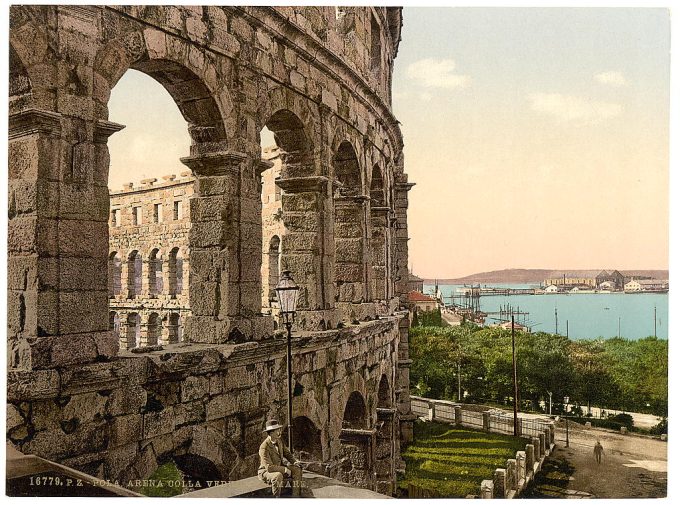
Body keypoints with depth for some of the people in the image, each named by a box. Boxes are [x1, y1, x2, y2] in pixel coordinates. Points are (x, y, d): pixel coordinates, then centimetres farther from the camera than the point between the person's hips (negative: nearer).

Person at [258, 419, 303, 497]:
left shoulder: (279, 441, -2)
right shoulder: (264, 447, -27)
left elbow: (287, 453, 11)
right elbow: (269, 467, -31)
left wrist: (294, 461, -9)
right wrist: (285, 469, -26)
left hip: (279, 468, 8)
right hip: (265, 472, -8)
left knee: (297, 470, -8)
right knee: (278, 475, -38)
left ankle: (296, 495, -5)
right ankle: (276, 497, -19)